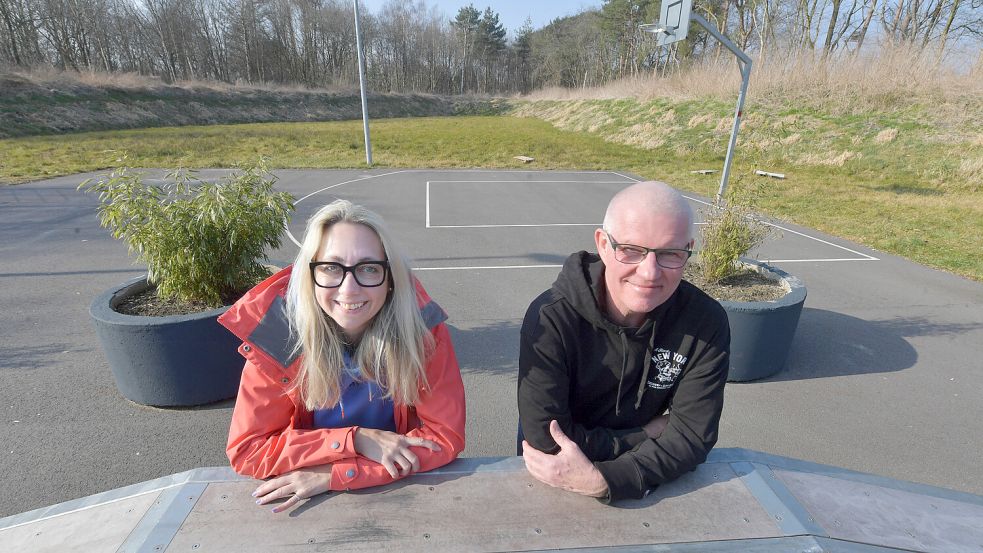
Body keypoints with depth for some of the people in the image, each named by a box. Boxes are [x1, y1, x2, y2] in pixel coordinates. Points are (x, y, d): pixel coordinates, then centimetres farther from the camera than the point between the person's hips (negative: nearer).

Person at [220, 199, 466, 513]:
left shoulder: (423, 327, -20)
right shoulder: (277, 334, -17)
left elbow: (446, 436, -17)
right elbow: (246, 450, -12)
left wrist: (332, 475, -21)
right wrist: (357, 439, -23)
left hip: (404, 490, -1)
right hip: (307, 501, 1)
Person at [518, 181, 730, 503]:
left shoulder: (706, 323, -15)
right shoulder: (551, 319, -25)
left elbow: (692, 435, -14)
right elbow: (546, 440, -24)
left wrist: (603, 480, -29)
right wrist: (648, 435, -14)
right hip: (550, 477, -2)